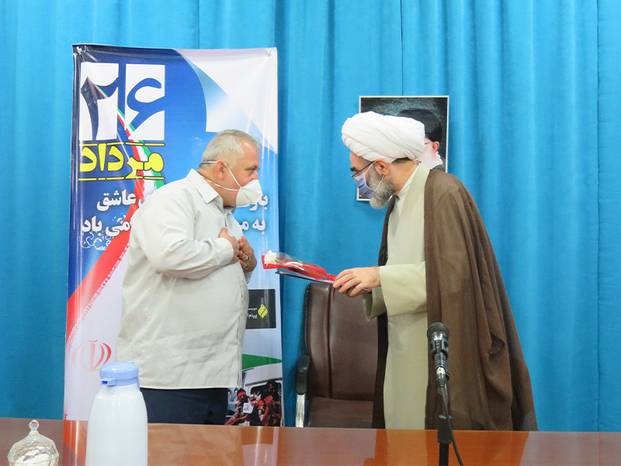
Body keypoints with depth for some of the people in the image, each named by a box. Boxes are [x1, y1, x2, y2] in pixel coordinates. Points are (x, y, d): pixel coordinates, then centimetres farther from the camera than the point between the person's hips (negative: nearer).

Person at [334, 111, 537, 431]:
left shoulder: (444, 192, -12)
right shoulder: (399, 200, 15)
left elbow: (455, 272, -20)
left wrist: (380, 276, -20)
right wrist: (367, 284, 1)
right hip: (406, 353, 8)